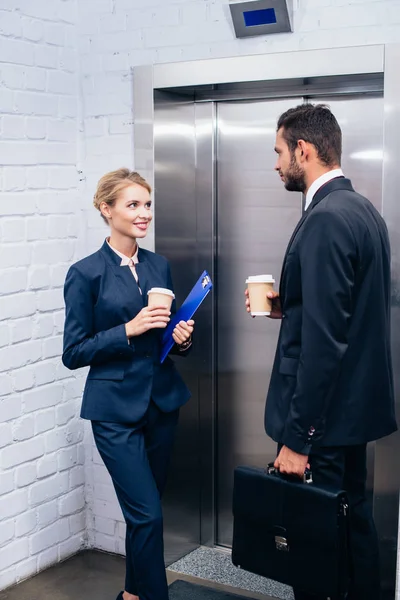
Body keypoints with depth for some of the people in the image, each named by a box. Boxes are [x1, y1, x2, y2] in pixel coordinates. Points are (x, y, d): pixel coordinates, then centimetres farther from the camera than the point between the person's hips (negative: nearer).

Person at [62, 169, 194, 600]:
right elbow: (73, 353, -9)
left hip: (162, 401, 5)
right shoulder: (86, 273, -9)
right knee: (148, 515, -7)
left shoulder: (159, 266, 7)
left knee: (143, 511, 15)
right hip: (117, 410, -5)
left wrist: (182, 338, -6)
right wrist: (129, 330, -19)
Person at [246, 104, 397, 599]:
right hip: (355, 406, 10)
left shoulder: (325, 219, -20)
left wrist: (297, 437, -21)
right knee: (353, 523, 20)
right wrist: (286, 307, 9)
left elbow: (322, 341, -24)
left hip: (323, 414, -10)